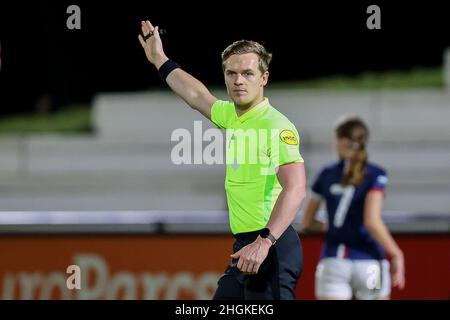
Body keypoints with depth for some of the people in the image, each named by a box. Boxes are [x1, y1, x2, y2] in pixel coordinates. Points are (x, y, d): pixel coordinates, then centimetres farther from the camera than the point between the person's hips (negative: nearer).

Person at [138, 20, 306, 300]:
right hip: (245, 245, 9)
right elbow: (197, 95, 33)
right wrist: (160, 59, 43)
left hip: (272, 246, -9)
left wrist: (264, 242, -37)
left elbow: (295, 189, -28)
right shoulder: (230, 115, 11)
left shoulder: (276, 125, -17)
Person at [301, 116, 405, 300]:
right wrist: (396, 255, -7)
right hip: (369, 263, -2)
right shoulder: (375, 176, -3)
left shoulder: (326, 175, 7)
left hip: (333, 262, 2)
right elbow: (372, 221, -15)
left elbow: (307, 223, 14)